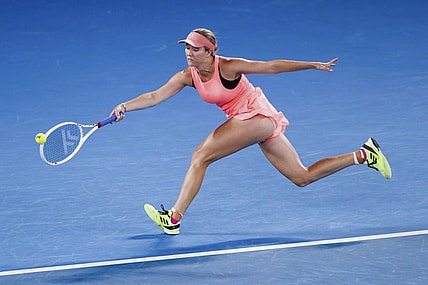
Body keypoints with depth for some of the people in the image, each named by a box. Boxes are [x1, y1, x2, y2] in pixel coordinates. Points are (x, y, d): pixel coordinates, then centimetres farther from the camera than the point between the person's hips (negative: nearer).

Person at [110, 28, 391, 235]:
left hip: (259, 117, -8)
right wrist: (125, 106, -23)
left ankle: (174, 218, -12)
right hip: (245, 121, 8)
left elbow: (272, 66, -15)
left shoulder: (228, 67, -19)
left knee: (200, 156, -16)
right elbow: (155, 96, -7)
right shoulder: (187, 76, -1)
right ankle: (364, 154, 18)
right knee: (302, 177, 11)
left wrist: (314, 65, -17)